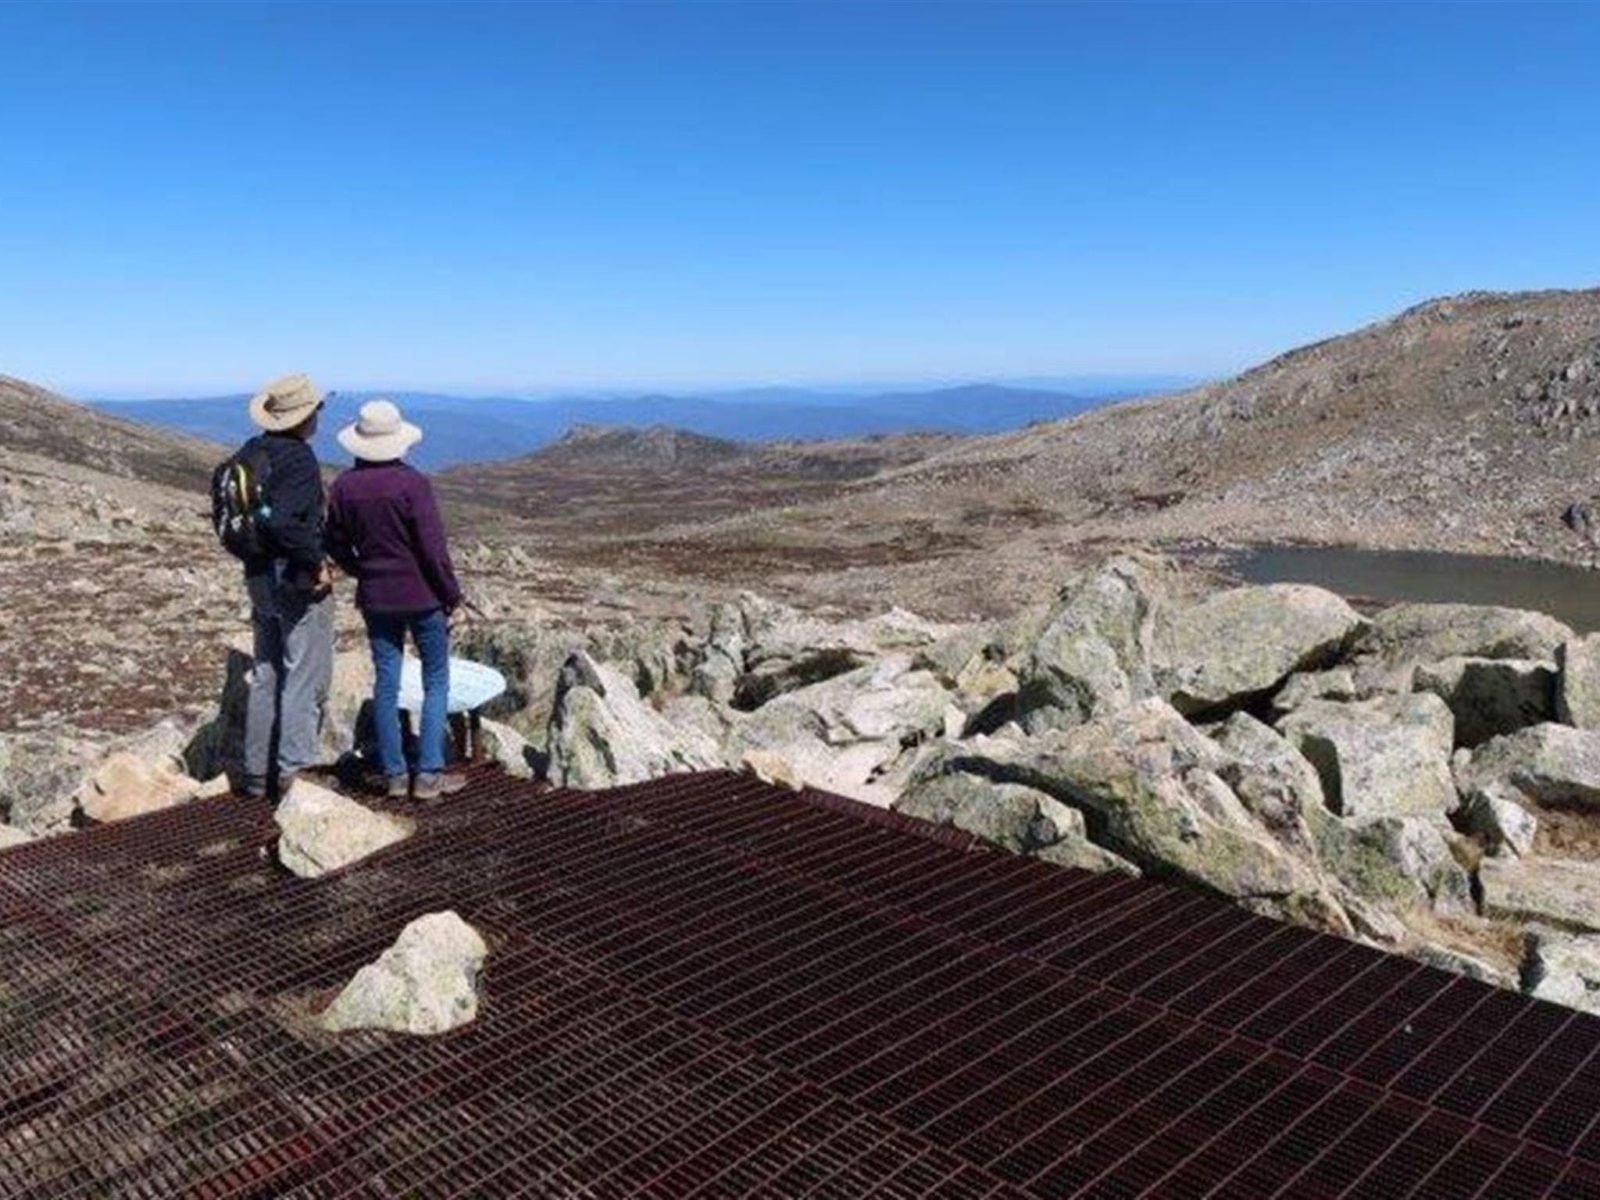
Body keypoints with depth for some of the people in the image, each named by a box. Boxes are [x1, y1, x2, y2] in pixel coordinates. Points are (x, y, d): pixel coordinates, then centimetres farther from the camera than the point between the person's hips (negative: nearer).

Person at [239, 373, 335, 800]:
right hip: (297, 584, -9)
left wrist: (252, 556, 18)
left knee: (266, 677, 17)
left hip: (259, 577, 9)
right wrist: (317, 562, -21)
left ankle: (258, 773, 24)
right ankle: (292, 772, 3)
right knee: (304, 680, 1)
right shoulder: (300, 459, -19)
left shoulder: (251, 453, 8)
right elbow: (280, 522, -31)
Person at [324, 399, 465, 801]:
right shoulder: (412, 483, -16)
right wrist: (452, 593, -4)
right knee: (436, 681, 7)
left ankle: (394, 774, 15)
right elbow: (433, 548, -15)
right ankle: (428, 774, 4)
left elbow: (337, 545, 8)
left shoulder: (344, 486, -2)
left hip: (375, 597, 4)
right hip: (421, 595, -4)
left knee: (385, 682, 10)